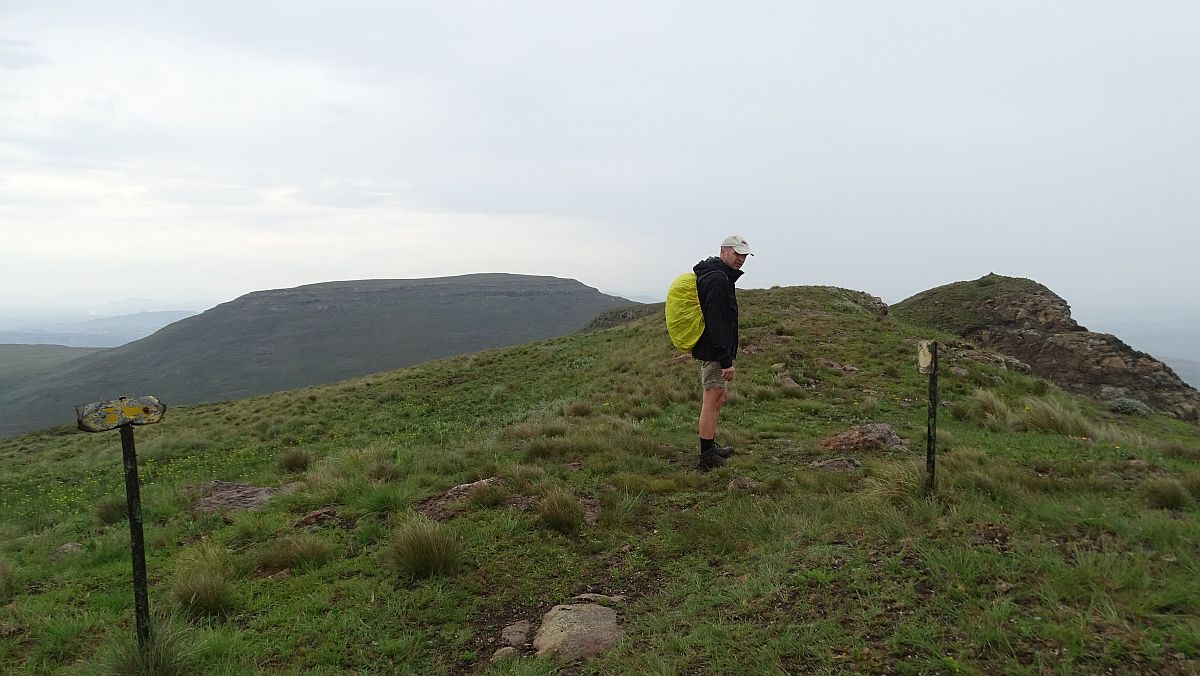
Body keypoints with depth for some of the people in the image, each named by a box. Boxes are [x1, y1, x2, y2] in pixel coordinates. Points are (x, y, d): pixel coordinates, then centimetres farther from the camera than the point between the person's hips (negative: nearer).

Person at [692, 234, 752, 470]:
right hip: (714, 351, -11)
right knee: (712, 401, -6)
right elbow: (716, 322, -24)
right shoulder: (718, 279, -18)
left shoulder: (713, 275, 17)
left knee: (720, 397, 20)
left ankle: (711, 447, 31)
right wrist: (726, 360, -24)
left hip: (710, 350, 11)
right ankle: (707, 459, 0)